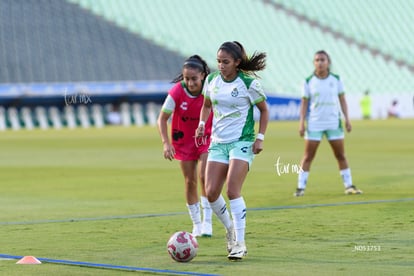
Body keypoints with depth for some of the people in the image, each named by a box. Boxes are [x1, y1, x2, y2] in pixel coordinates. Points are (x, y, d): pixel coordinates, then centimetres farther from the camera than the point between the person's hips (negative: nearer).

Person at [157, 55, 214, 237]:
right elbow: (162, 119, -15)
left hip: (206, 138, -1)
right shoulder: (177, 92, -22)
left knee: (204, 176, -16)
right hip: (184, 140, 1)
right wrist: (166, 143, -24)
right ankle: (196, 224, 16)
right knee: (190, 181, 4)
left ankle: (207, 221, -7)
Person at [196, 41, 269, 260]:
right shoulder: (212, 80, 3)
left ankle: (240, 244, -12)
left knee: (232, 191, -18)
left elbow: (264, 110, 1)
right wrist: (202, 124, 1)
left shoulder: (249, 83, -10)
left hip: (242, 141, -5)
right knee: (211, 193, -5)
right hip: (218, 141, 5)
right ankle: (230, 229, 22)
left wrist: (260, 138, -7)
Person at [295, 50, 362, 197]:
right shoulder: (309, 82, 0)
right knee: (308, 156, -2)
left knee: (341, 155, 5)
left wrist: (347, 119, 1)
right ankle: (300, 187, 3)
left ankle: (349, 186, 13)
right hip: (314, 124, -1)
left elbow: (342, 100, 7)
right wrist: (301, 122, -6)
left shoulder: (336, 79, 3)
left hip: (334, 123, 2)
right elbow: (304, 103, 1)